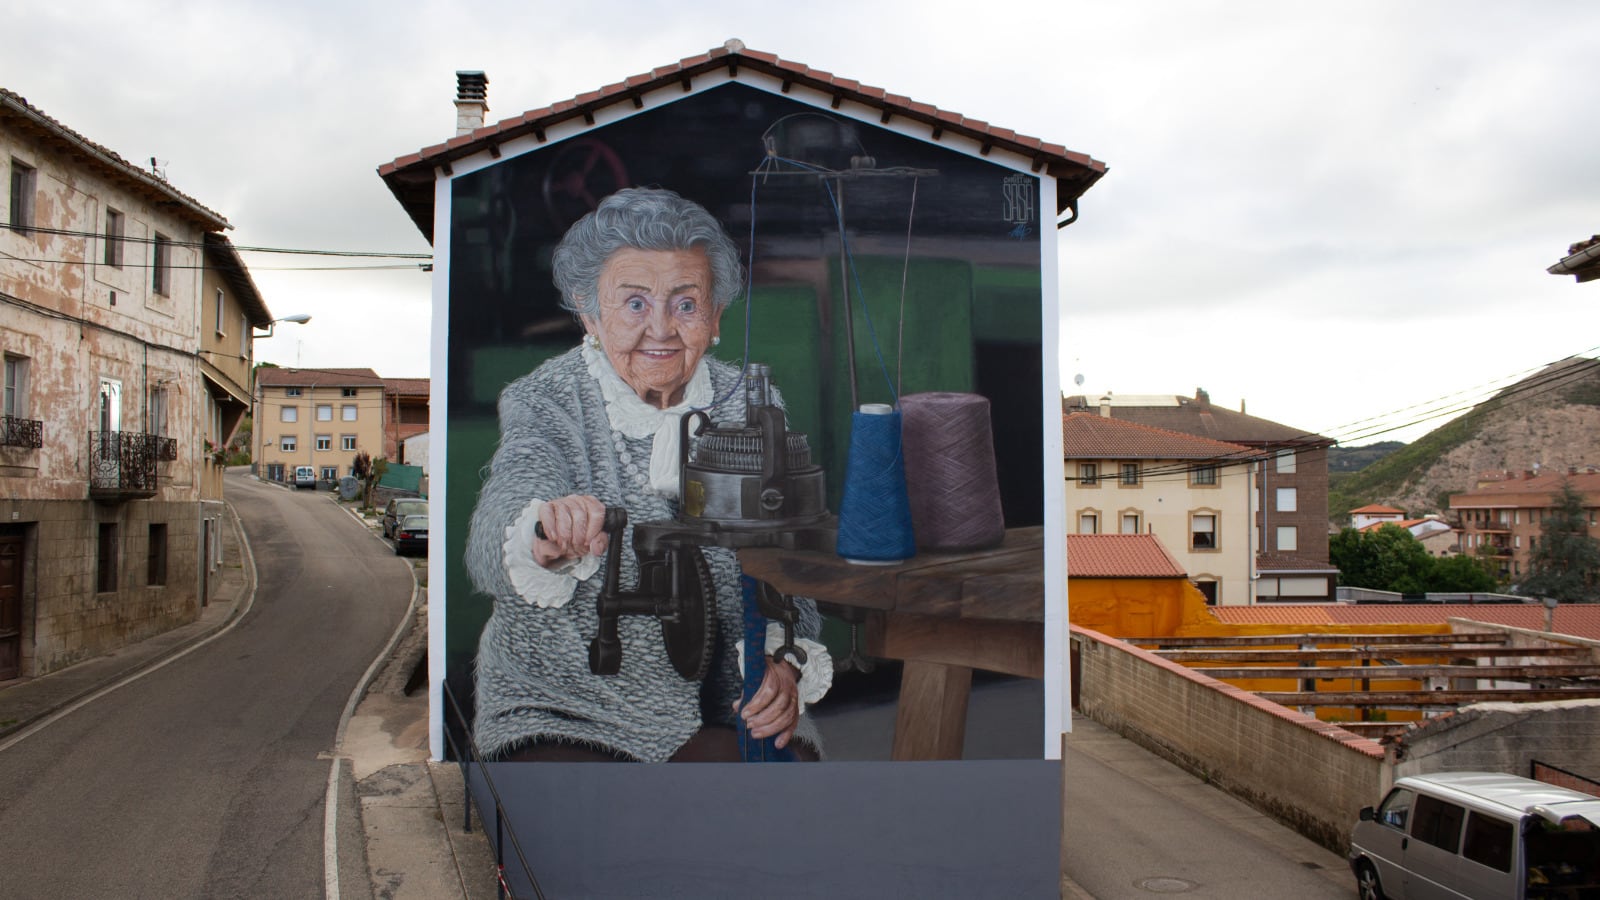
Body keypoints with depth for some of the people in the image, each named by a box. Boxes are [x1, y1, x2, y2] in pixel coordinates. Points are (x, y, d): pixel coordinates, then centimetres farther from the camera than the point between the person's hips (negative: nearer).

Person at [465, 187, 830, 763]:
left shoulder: (748, 406, 3)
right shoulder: (543, 403, -6)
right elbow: (492, 543, -24)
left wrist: (784, 660, -18)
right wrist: (543, 538, -49)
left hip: (720, 703, 2)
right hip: (564, 707, -2)